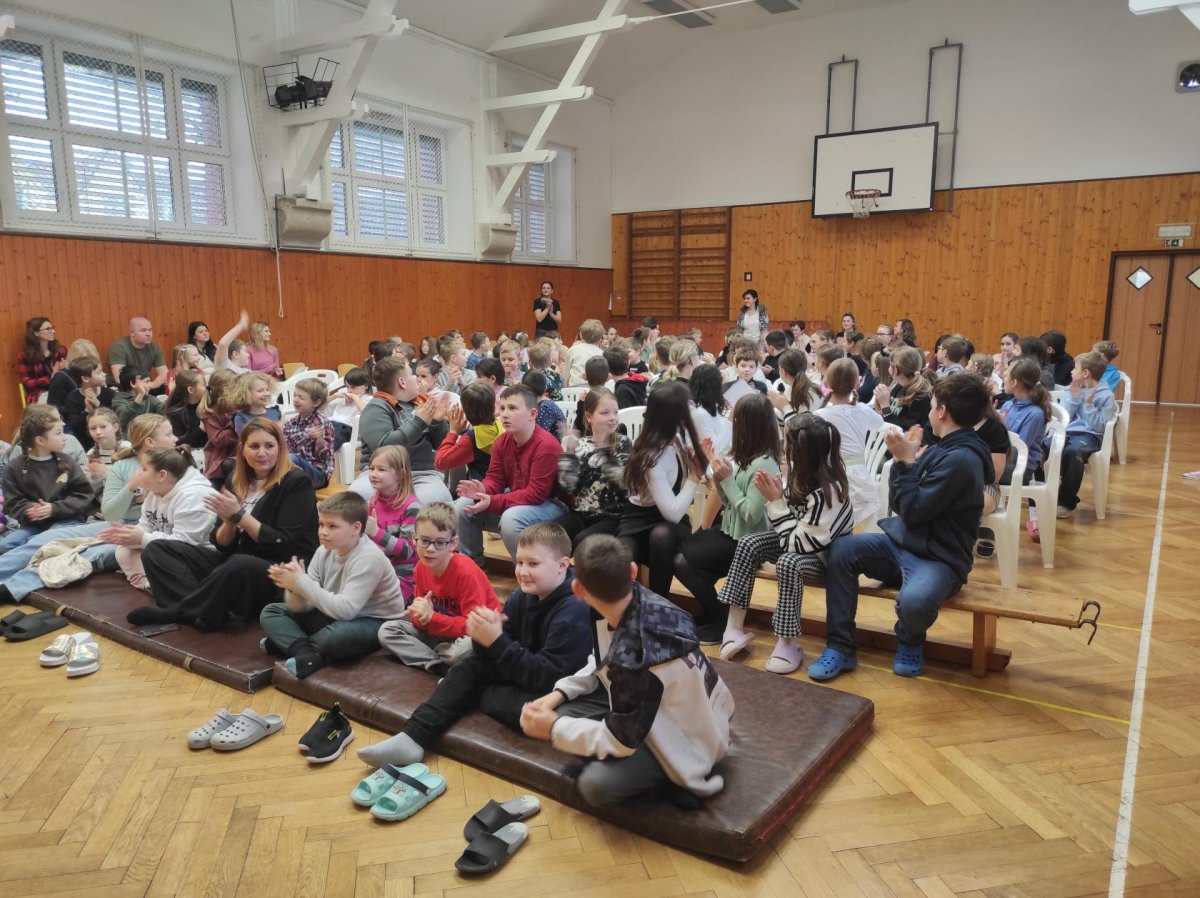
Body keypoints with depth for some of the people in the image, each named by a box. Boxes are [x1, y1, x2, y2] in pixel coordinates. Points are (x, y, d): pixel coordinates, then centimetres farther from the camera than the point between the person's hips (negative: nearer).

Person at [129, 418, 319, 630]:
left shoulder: (297, 482, -9)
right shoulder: (236, 480, 10)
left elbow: (284, 545, -15)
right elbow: (222, 545, 10)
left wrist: (239, 514, -17)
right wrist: (229, 521, -12)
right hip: (235, 564, 8)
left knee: (239, 566, -41)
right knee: (156, 550, -2)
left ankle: (178, 613, -16)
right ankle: (206, 610, -27)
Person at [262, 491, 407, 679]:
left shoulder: (369, 558, -24)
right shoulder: (324, 551, -3)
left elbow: (345, 610, -31)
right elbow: (304, 606, -3)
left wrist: (301, 582, -28)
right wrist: (294, 587, -27)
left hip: (375, 622, -8)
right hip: (334, 615, 8)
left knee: (335, 637, -40)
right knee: (270, 612, 1)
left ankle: (290, 642, -10)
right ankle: (307, 655, -23)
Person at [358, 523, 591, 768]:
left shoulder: (574, 610, -25)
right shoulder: (521, 597, -1)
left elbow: (550, 676, -28)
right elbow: (491, 658, 0)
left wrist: (497, 642, -31)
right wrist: (484, 637, -24)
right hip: (527, 674, 8)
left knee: (528, 707, -32)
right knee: (470, 667, 3)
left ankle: (474, 693, 0)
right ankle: (412, 738, -6)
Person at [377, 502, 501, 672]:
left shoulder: (466, 573, -26)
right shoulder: (421, 568, -5)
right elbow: (424, 620, 3)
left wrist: (432, 617, -29)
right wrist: (421, 617, -22)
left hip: (475, 634, -6)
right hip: (439, 631, 7)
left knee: (467, 648, -40)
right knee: (387, 631, -4)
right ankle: (438, 666, -18)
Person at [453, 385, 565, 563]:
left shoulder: (546, 446, -25)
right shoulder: (502, 440, -1)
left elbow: (536, 494, -28)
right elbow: (495, 478, 1)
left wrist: (492, 503, -31)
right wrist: (482, 491, -24)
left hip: (550, 505, -8)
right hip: (513, 501, 8)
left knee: (511, 519, -37)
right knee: (462, 506, -4)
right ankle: (471, 563, 12)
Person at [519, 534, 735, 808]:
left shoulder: (632, 655, -38)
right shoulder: (639, 601, -15)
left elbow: (620, 740, -24)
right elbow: (603, 664, 6)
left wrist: (554, 729, -14)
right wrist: (560, 693, -4)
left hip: (685, 737, -8)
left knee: (596, 785, -23)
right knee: (561, 711, 1)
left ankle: (675, 774, -1)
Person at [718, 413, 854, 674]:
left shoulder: (827, 491, -32)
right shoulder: (805, 473, -10)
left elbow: (798, 543, -27)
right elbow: (794, 534, -2)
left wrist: (776, 501, -25)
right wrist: (776, 496, -18)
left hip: (828, 553, -8)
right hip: (803, 536, 8)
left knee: (788, 562, -36)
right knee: (748, 544, -11)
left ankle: (787, 643, -19)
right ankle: (735, 628, -8)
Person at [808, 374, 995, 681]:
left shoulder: (962, 459, -20)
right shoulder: (944, 447, 10)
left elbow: (913, 511, -22)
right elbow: (902, 505, 13)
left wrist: (906, 461, -13)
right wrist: (906, 459, 0)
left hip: (938, 559, -9)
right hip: (902, 543, 9)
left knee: (914, 601, -38)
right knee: (841, 549, -12)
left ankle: (910, 642, 2)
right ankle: (840, 646, -8)